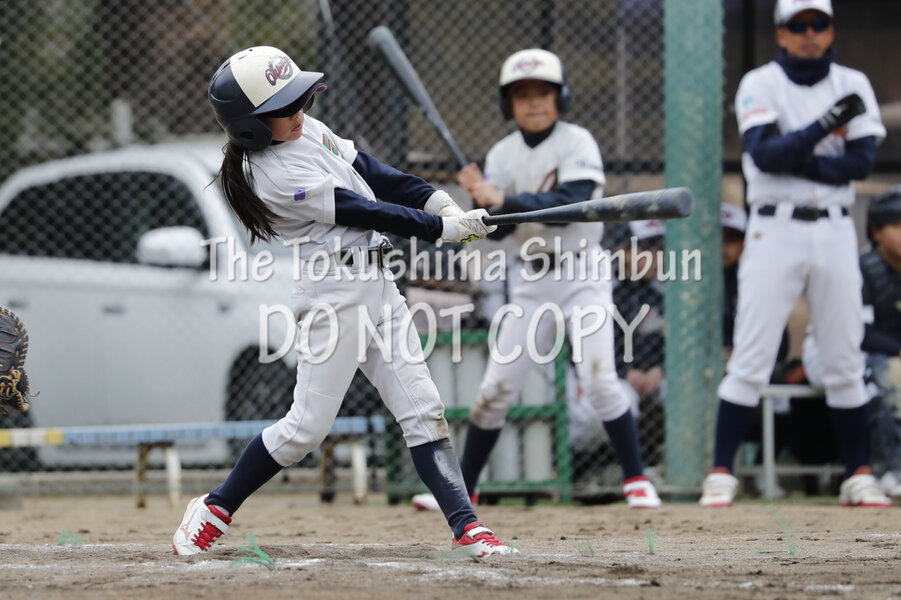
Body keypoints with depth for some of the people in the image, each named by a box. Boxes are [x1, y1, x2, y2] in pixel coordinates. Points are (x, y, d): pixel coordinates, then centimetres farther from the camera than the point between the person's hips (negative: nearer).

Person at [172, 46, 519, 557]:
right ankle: (216, 509, 12)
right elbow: (363, 213, -18)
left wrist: (438, 201, -2)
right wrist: (444, 228, -14)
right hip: (335, 294, -9)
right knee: (308, 426, -4)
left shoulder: (308, 130, 8)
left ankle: (465, 525, -1)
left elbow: (374, 174, 11)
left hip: (377, 284, 9)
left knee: (423, 409, 1)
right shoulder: (274, 174, -18)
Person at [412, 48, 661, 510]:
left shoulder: (577, 143, -8)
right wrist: (483, 202, -23)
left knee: (599, 381, -16)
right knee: (495, 389, 3)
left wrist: (505, 200, -32)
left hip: (582, 275, -4)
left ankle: (637, 480, -6)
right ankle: (462, 488, 12)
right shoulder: (502, 155, 4)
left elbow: (570, 204, -24)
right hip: (531, 280, 4)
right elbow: (495, 230, -1)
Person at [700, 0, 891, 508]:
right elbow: (764, 154, -16)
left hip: (835, 232, 3)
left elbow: (863, 161, -5)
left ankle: (859, 477, 11)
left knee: (846, 361, 5)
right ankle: (721, 474, -3)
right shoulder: (760, 85, 0)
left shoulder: (853, 85, 7)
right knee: (751, 360, -6)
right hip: (775, 231, -3)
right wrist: (824, 127, -25)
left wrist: (795, 157, -13)